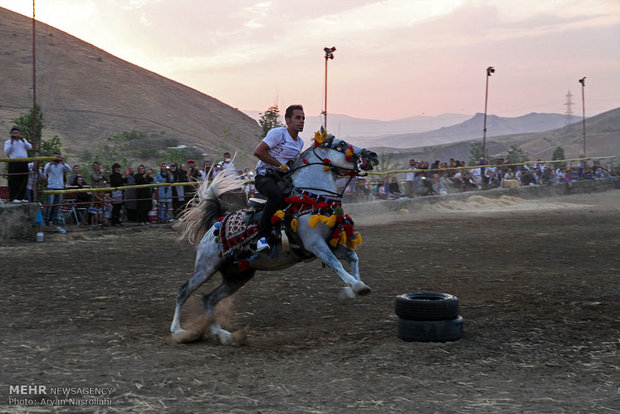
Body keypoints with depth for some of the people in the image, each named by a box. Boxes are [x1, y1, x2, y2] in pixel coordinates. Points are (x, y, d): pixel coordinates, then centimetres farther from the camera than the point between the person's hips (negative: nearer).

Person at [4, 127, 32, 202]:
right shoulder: (8, 142, 8)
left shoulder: (23, 140, 20)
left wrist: (23, 140, -4)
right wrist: (11, 142, -12)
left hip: (24, 163, 4)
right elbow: (7, 152, -7)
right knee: (14, 182, -8)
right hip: (14, 164, -4)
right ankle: (14, 198, -6)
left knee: (24, 181, 4)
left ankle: (22, 197, 10)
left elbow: (30, 147, 6)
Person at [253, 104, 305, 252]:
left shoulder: (300, 142, 16)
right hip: (265, 176, -9)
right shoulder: (278, 133, -10)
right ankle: (262, 236, -32)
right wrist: (280, 165, -16)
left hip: (282, 178, 9)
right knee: (277, 195, -38)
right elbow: (258, 152, -19)